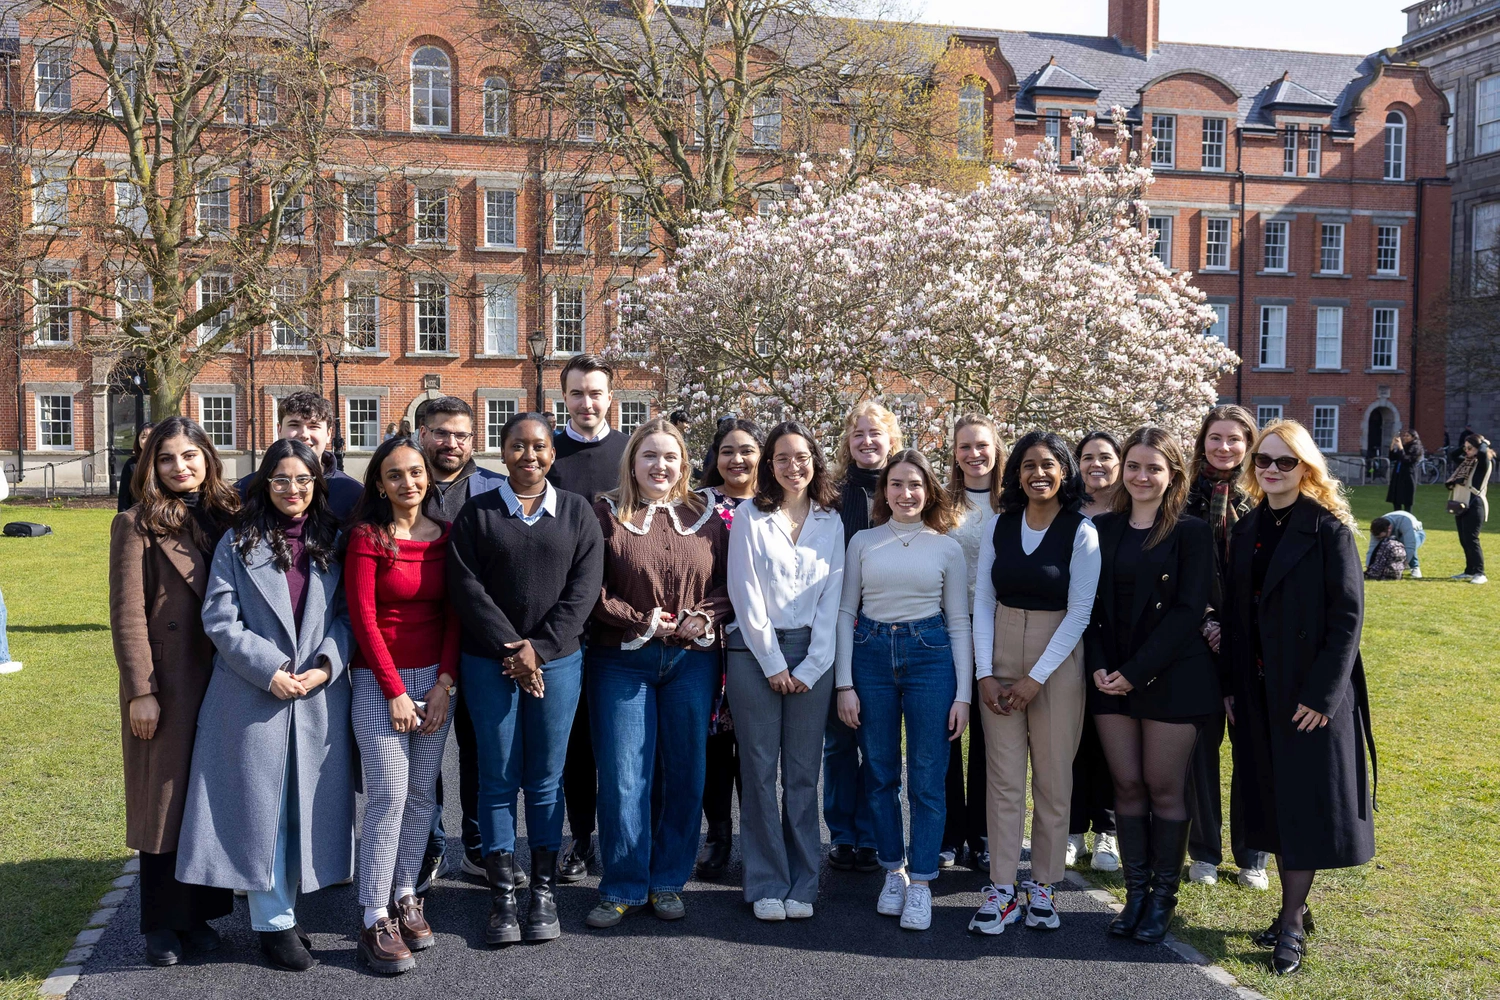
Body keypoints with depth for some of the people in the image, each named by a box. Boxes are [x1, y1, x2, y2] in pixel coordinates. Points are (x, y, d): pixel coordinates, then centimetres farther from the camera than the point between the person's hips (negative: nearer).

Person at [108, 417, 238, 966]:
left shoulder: (226, 517, 8)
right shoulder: (137, 524, -5)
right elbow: (127, 614, -9)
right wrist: (141, 691, -13)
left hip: (220, 681, 5)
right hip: (166, 685, -4)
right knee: (164, 801, 6)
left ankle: (197, 912, 25)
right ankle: (161, 924, 19)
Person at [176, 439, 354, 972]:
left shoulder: (332, 543, 7)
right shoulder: (238, 544, 0)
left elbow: (348, 614, 5)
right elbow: (220, 620, -5)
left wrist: (327, 664, -11)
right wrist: (270, 669, -14)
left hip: (320, 694, 3)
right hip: (254, 694, -3)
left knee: (306, 804, 8)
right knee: (261, 803, 2)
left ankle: (284, 908, 23)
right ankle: (273, 920, 13)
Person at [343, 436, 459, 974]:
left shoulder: (446, 535, 7)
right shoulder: (367, 536, -5)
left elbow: (453, 613, 7)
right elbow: (363, 617, -8)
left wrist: (444, 683, -3)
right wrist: (396, 692, -10)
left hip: (435, 679, 4)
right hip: (379, 680, -4)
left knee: (423, 793, 6)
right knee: (388, 796, -8)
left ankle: (406, 897, 20)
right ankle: (375, 921, 0)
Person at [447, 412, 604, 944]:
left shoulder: (577, 512, 6)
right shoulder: (477, 513, 4)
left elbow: (584, 587, -1)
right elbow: (467, 586, -4)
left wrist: (541, 648, -9)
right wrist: (512, 649, -12)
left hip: (558, 660, 1)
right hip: (490, 662, 0)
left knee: (546, 778, 6)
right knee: (498, 777, 3)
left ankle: (544, 890, 16)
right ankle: (502, 896, 11)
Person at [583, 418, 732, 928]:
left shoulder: (707, 517, 8)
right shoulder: (606, 515, 1)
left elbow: (728, 584, 7)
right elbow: (592, 590, -5)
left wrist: (704, 619, -10)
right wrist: (643, 621, -12)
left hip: (693, 661, 2)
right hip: (622, 661, -2)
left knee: (684, 772, 8)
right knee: (623, 776, -1)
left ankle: (669, 882, 22)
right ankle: (623, 888, 12)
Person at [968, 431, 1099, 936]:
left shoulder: (1081, 533, -5)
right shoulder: (999, 525, 4)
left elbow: (1079, 613, -7)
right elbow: (983, 601, 4)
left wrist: (1036, 677, -11)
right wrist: (984, 673, -4)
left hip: (1057, 662, -2)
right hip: (999, 660, 2)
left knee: (1054, 780, 4)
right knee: (1003, 778, 2)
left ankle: (1042, 885, 17)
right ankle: (1001, 889, 8)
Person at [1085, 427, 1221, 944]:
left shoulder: (1191, 533, -4)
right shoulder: (1102, 528, 7)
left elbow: (1189, 610, -11)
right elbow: (1090, 603, 7)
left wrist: (1136, 671, -15)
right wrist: (1098, 666, -7)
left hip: (1171, 677, -3)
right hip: (1111, 678, 4)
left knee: (1164, 788, 3)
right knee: (1127, 785, 7)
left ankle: (1164, 896, 16)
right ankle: (1136, 891, 18)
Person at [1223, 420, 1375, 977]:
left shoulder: (1328, 529, -10)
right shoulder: (1247, 530, 8)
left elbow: (1348, 616, -13)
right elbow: (1235, 613, 10)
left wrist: (1322, 693, -18)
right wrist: (1232, 685, 5)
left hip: (1313, 689, -6)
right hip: (1260, 690, 6)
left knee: (1306, 800, 1)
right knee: (1272, 799, 11)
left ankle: (1292, 921, 10)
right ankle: (1294, 908, 25)